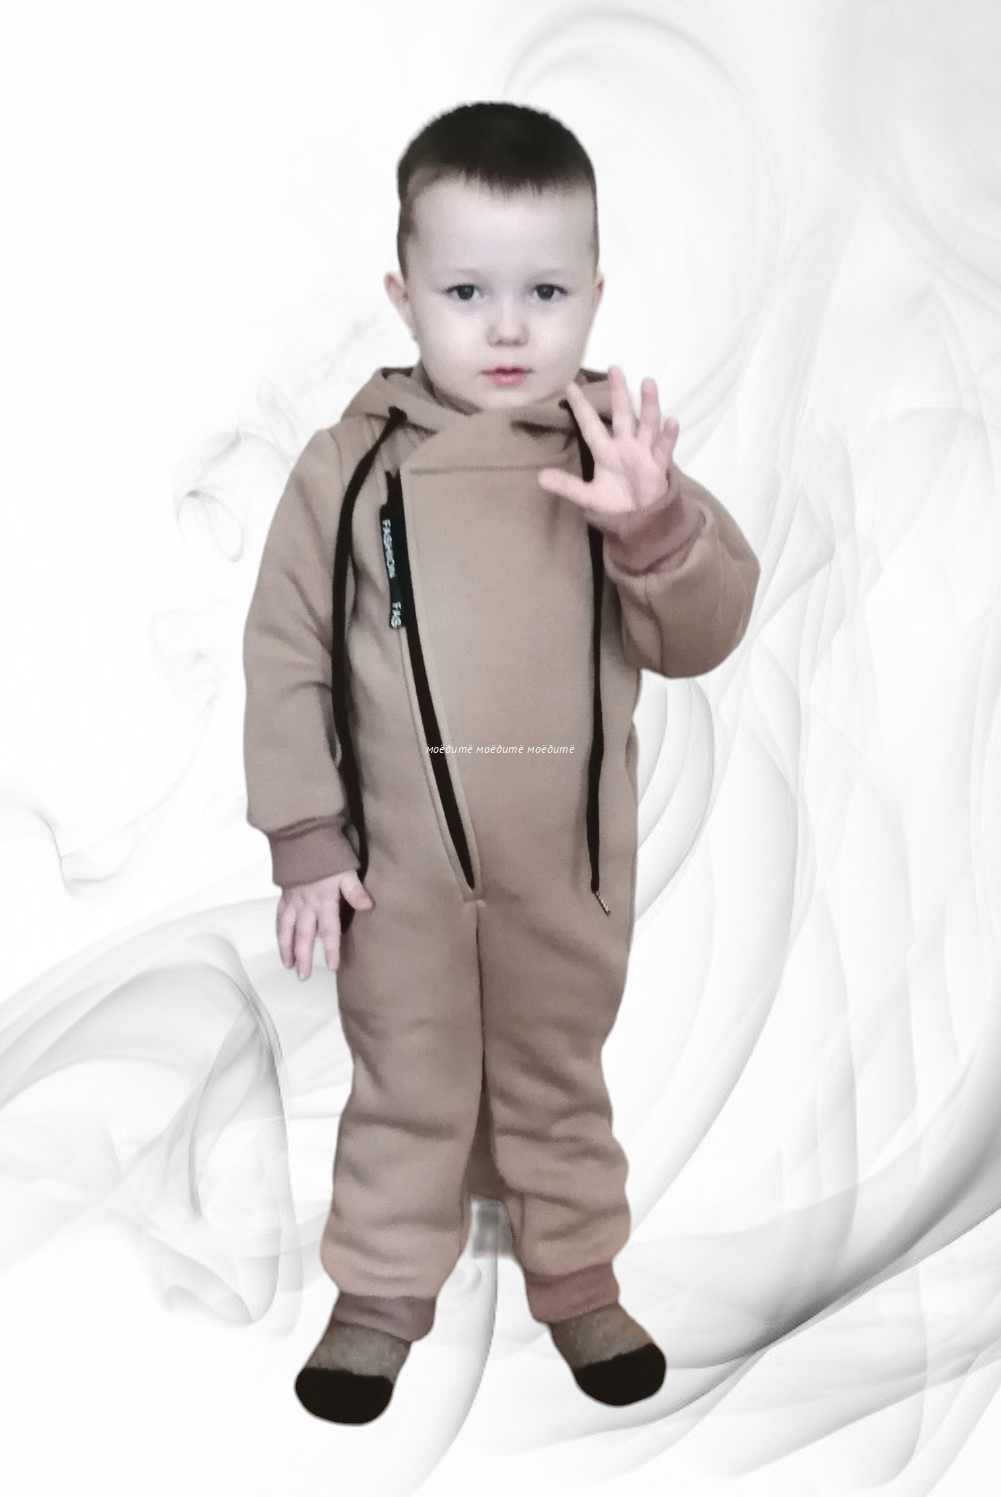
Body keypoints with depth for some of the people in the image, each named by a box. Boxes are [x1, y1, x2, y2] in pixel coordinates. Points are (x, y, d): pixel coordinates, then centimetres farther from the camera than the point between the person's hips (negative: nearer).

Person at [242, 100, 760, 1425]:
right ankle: (381, 1294, 34)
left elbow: (707, 634, -11)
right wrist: (305, 834, -7)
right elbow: (286, 649, -5)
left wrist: (657, 529, -31)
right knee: (406, 1088, 15)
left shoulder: (620, 451, -7)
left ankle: (578, 1278, 39)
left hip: (567, 859, 1)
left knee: (562, 1078, 19)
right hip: (397, 857, -1)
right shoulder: (350, 462, -10)